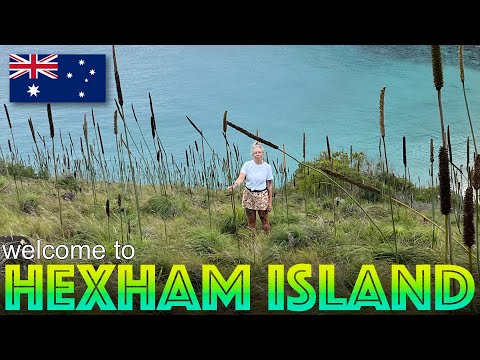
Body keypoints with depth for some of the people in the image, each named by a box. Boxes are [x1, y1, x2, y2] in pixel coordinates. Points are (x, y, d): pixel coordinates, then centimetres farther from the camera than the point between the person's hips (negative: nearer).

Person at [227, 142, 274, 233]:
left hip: (262, 196, -1)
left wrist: (270, 201, 0)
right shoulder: (247, 165, -7)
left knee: (264, 220, 4)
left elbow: (270, 185, 0)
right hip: (249, 195, 1)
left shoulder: (267, 167, -5)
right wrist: (234, 186, -41)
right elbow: (241, 178, -19)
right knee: (251, 221, 10)